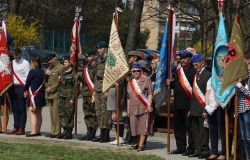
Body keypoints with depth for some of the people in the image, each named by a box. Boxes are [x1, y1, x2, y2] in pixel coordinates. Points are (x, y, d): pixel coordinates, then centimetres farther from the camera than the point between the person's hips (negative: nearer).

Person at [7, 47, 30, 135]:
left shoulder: (25, 63, -6)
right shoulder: (12, 63, 13)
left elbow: (27, 77, -9)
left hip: (21, 88, -6)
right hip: (12, 87, 6)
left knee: (22, 109, -2)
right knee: (15, 109, 10)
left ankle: (22, 128, 0)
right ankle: (16, 127, 16)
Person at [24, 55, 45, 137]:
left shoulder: (32, 71, -13)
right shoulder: (42, 71, 8)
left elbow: (28, 82, -7)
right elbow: (43, 82, 11)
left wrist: (25, 90, 13)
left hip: (34, 94, -8)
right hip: (41, 94, 8)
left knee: (32, 112, -8)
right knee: (38, 113, 12)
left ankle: (33, 131, -15)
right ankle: (38, 131, 17)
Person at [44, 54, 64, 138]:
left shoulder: (60, 68, -7)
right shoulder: (50, 68, 22)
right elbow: (46, 80, 25)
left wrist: (51, 88, -13)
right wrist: (46, 75, 4)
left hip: (56, 94, -8)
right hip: (49, 94, 8)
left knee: (56, 113, -9)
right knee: (52, 113, 8)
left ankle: (57, 132, -7)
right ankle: (53, 131, 11)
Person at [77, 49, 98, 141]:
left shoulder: (97, 67, -7)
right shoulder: (86, 67, 19)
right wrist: (79, 77, 7)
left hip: (93, 94, -9)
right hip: (85, 93, 9)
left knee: (93, 114, -5)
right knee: (87, 114, 11)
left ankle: (92, 133, -2)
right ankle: (89, 132, 17)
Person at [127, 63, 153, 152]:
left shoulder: (146, 80, 1)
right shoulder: (130, 83, 16)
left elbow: (150, 94, -4)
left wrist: (149, 105, -12)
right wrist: (128, 109, 15)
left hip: (144, 108, -5)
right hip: (133, 108, 5)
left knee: (143, 126, -5)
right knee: (135, 126, 6)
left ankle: (141, 144, -5)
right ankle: (138, 143, 18)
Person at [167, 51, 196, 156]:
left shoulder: (193, 71, -8)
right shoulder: (178, 71, 17)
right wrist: (170, 83, 5)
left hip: (188, 104, -8)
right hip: (177, 103, 8)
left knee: (189, 126, -2)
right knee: (178, 126, 13)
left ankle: (191, 148, 4)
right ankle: (181, 147, 22)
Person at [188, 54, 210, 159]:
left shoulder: (207, 74, -10)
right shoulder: (196, 75, 16)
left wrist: (206, 109, -18)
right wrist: (191, 109, 16)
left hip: (202, 108, -8)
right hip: (195, 108, 8)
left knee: (203, 130, -4)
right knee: (195, 130, 11)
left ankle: (205, 151, 3)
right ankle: (198, 150, 17)